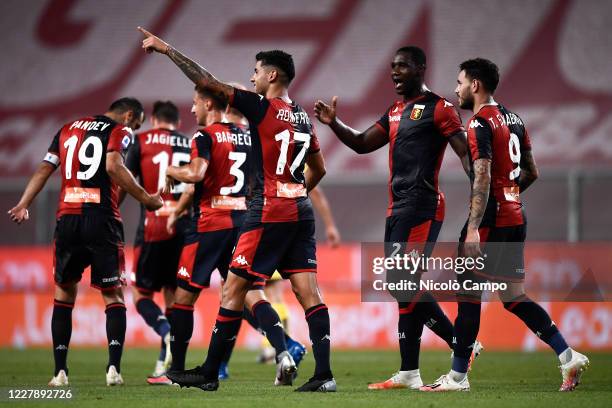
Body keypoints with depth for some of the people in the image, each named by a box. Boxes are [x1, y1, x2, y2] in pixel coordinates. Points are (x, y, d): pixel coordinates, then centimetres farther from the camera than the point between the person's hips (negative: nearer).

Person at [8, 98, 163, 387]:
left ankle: (60, 371, 7)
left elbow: (44, 169, 13)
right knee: (113, 295, 5)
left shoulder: (68, 129, 18)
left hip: (67, 219, 4)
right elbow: (113, 167, -16)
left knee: (63, 293, 14)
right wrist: (146, 199, -11)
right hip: (102, 220, -4)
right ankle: (113, 367, -9)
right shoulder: (119, 132, 2)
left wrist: (23, 205, 17)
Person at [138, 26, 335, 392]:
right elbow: (319, 170, 24)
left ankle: (209, 373, 6)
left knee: (234, 291, 1)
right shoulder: (303, 118, 13)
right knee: (309, 293, 1)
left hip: (269, 214, -7)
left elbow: (207, 82, -9)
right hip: (301, 213, 7)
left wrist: (165, 48, -3)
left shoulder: (262, 107, -8)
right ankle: (324, 373, -9)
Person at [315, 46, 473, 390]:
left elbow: (465, 153, -12)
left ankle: (409, 373, -8)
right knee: (400, 283, 9)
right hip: (398, 208, 9)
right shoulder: (395, 112, 20)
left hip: (421, 207, -9)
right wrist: (334, 123, 7)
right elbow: (362, 144, 23)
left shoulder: (438, 108, -6)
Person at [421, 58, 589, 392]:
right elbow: (531, 172, 20)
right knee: (513, 297, 12)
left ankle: (457, 377, 1)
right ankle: (568, 357, 3)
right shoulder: (513, 119, 15)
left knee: (468, 292, -2)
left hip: (491, 218, -9)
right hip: (516, 218, 9)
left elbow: (482, 178, -21)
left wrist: (473, 229, -25)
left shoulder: (480, 124, -12)